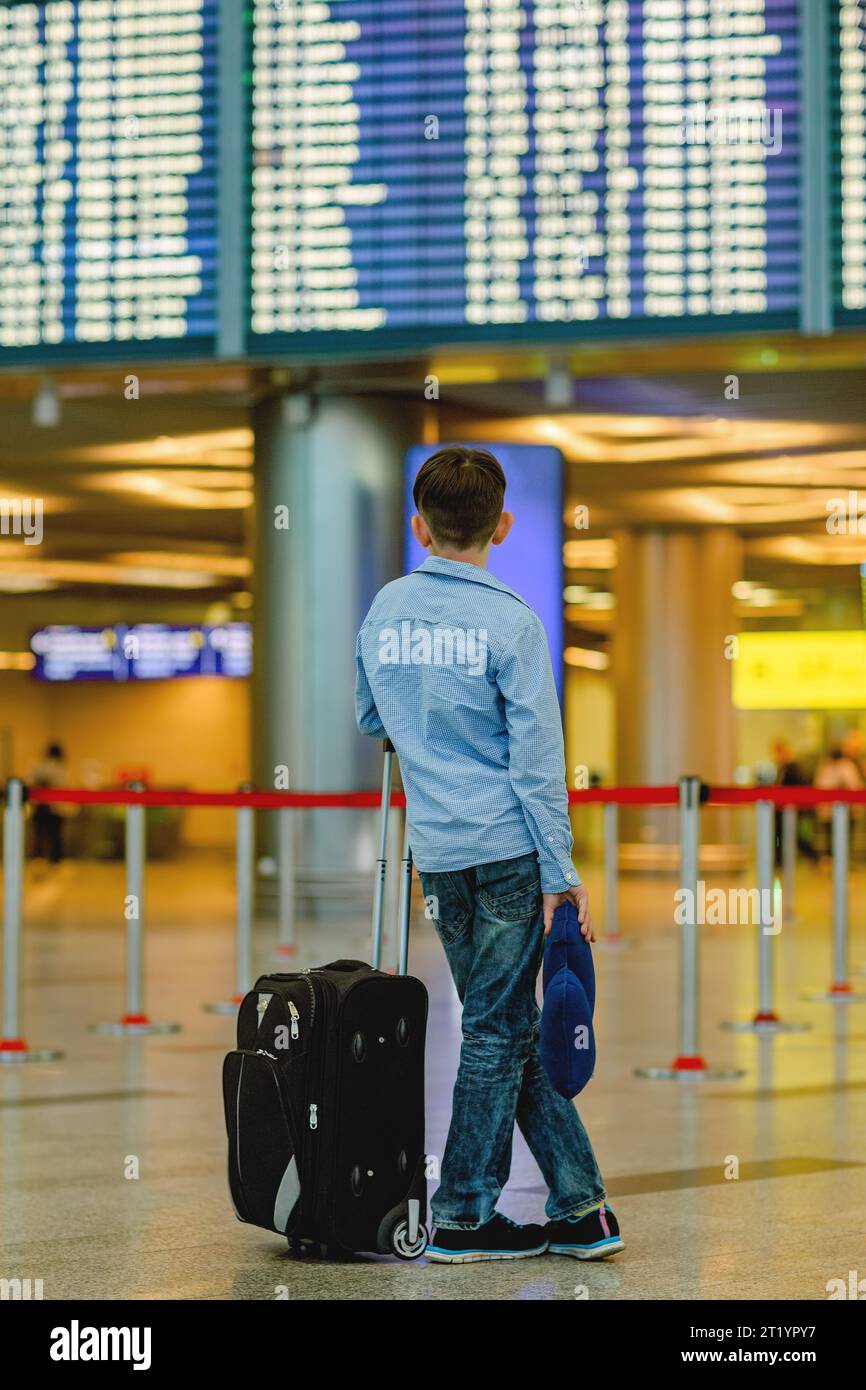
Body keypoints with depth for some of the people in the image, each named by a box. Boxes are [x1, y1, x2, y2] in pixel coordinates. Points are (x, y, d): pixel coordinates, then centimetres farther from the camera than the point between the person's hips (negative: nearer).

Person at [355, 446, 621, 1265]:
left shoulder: (384, 611, 6)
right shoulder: (509, 622, -9)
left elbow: (369, 722, 21)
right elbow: (535, 758, -11)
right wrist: (561, 873, -8)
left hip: (436, 853, 5)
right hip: (507, 847, -5)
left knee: (504, 1026, 11)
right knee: (498, 1028, 3)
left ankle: (580, 1203, 13)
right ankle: (463, 1218, 8)